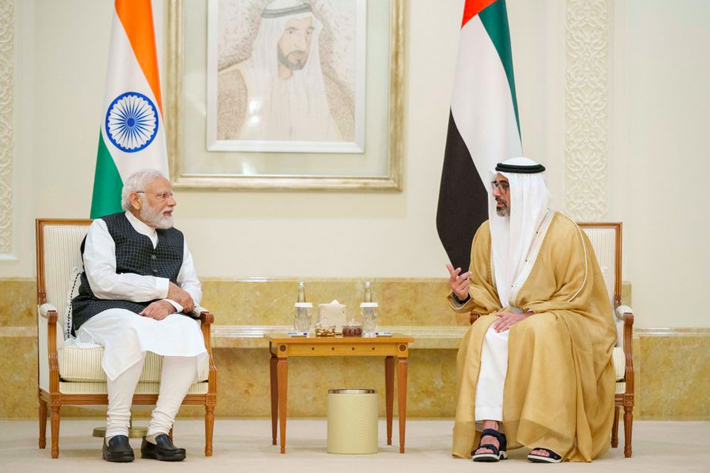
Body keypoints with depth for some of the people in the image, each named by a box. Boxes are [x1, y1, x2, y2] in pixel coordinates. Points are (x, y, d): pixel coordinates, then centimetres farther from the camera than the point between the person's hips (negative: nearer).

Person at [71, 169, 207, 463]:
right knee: (133, 327, -40)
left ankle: (158, 432, -31)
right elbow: (102, 283, -9)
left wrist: (170, 303, -9)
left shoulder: (176, 238, 24)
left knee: (188, 331, -30)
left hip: (159, 316, 5)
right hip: (103, 315, -5)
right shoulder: (104, 228, 6)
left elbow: (193, 290, 16)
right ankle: (116, 432, -35)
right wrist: (164, 288, -7)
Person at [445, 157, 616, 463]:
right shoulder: (488, 233, 5)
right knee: (487, 332, -30)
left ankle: (552, 437, -35)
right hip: (509, 318, 4)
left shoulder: (564, 232, -10)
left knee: (541, 332, -38)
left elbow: (576, 296, -11)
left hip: (563, 321, -4)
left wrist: (528, 315, -20)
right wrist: (463, 295, -14)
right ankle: (490, 430, -37)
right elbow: (485, 293, 9)